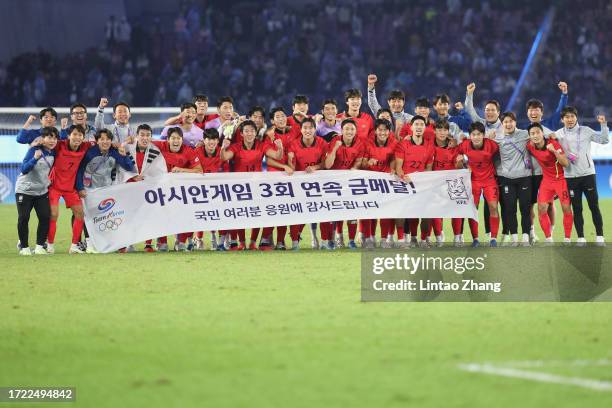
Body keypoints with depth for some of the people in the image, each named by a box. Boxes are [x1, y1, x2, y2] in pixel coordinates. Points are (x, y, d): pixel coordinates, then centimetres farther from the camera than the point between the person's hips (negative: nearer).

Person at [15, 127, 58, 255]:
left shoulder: (53, 152, -1)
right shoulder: (34, 150, -16)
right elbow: (24, 169, -23)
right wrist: (35, 158, -36)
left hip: (42, 191, 4)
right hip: (24, 189, -4)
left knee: (45, 217, -8)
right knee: (23, 218, -5)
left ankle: (40, 246, 3)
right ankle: (24, 247, 6)